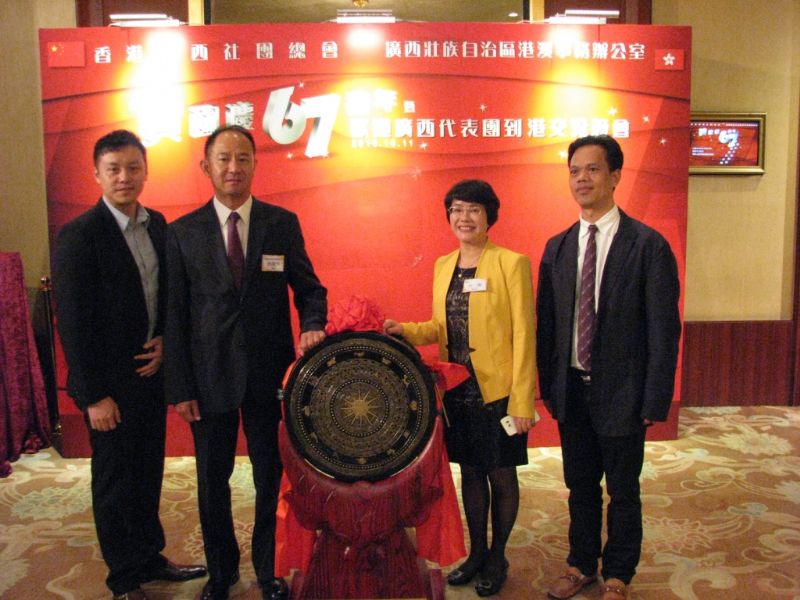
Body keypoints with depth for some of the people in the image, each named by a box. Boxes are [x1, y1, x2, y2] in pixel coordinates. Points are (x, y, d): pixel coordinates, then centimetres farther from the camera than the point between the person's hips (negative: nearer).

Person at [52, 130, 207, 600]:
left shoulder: (157, 225, 5)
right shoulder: (79, 236, -14)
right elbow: (74, 323, -15)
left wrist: (165, 339, -3)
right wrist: (95, 396, -15)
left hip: (151, 372, 6)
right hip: (110, 383, -6)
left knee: (149, 473, 17)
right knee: (115, 482, 9)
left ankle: (150, 557, 36)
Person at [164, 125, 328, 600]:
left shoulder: (283, 223, 0)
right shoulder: (183, 232, -1)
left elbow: (309, 288, 5)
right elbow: (175, 316, -1)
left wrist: (312, 326, -17)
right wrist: (180, 388, -4)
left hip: (269, 375, 0)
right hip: (209, 377, 1)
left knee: (271, 479, 10)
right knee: (212, 481, 14)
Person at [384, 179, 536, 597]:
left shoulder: (511, 263, -9)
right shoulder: (443, 266, 8)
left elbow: (523, 335, -11)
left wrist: (522, 400, -15)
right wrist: (404, 331, -4)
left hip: (498, 392, -5)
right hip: (458, 391, 5)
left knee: (501, 475, 10)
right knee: (470, 472, 17)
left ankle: (497, 557, 30)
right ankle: (476, 551, 35)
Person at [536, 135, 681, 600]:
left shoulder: (649, 245, -11)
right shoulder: (557, 248, 5)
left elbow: (664, 330, -10)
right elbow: (547, 322, 7)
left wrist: (655, 401, -11)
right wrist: (547, 384, 4)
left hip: (621, 392, -4)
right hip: (571, 389, 4)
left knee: (623, 491, 13)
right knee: (580, 486, 19)